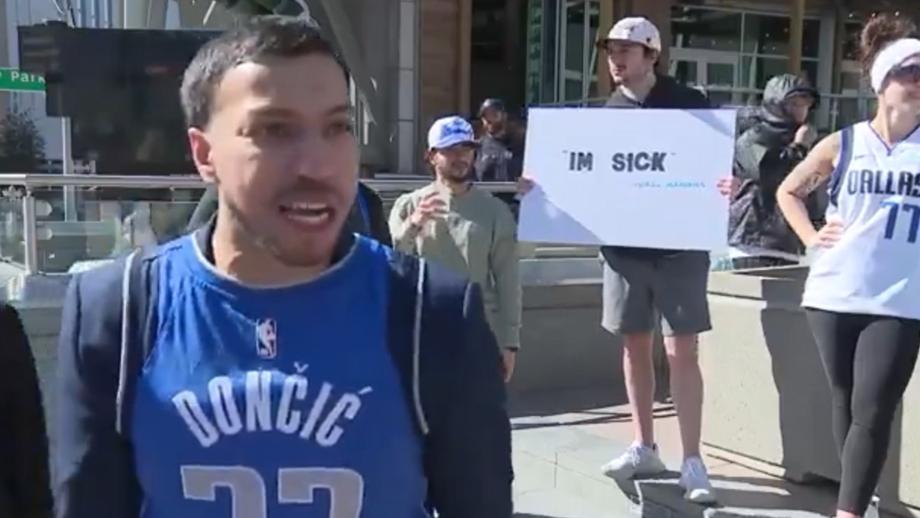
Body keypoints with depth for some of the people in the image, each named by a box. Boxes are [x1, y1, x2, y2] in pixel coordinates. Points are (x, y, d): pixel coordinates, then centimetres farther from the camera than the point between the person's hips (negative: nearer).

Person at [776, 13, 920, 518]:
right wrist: (811, 237, 2)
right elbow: (788, 192, 16)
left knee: (873, 413, -7)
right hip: (834, 295, 2)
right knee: (846, 405, 14)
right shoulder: (842, 145, 3)